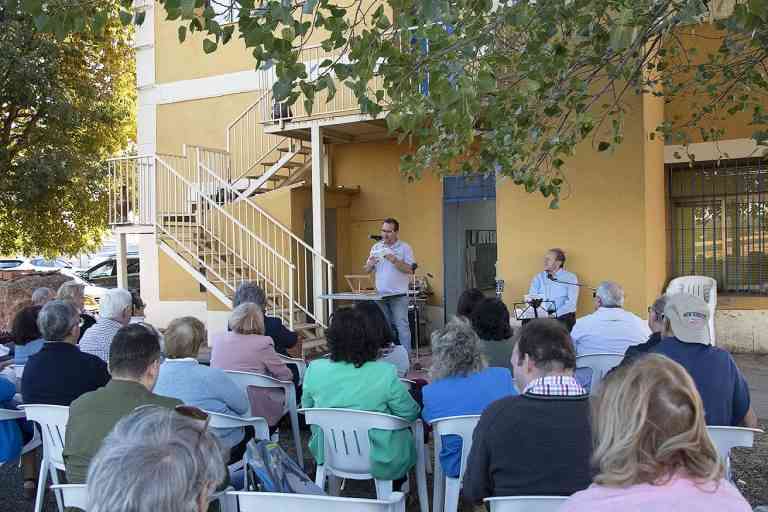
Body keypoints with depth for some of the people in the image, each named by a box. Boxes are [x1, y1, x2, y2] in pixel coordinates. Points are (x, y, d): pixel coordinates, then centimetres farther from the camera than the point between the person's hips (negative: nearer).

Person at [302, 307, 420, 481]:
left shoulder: (315, 369, -16)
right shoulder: (385, 374, -25)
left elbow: (306, 408, 3)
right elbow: (410, 414, -11)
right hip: (378, 463, -3)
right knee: (407, 436, 29)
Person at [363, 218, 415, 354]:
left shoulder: (405, 248, -2)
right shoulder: (376, 248, 11)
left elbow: (410, 269, -12)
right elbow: (366, 270, 11)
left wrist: (395, 261, -24)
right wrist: (370, 264, -11)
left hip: (398, 295, -4)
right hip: (380, 295, 4)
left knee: (401, 326, -4)